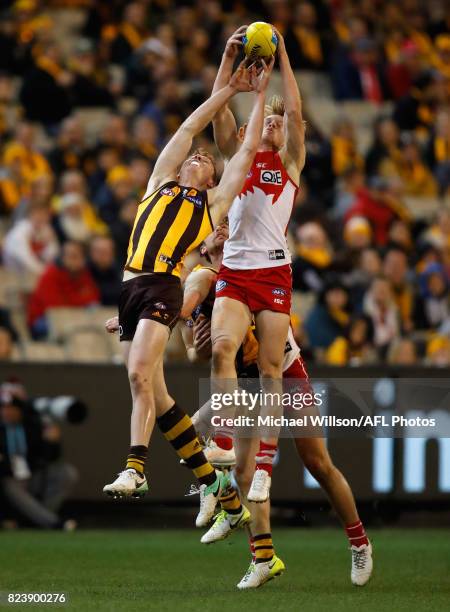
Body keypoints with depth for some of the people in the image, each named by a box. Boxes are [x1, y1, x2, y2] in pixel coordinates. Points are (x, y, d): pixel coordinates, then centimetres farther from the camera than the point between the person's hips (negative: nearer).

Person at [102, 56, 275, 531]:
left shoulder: (214, 202, 17)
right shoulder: (161, 182, 25)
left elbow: (249, 148, 18)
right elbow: (189, 127, 26)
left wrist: (259, 94, 25)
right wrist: (229, 88, 30)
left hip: (163, 287, -5)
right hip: (131, 287, 5)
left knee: (140, 374, -24)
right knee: (153, 392, 4)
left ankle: (134, 469, -30)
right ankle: (209, 478, 12)